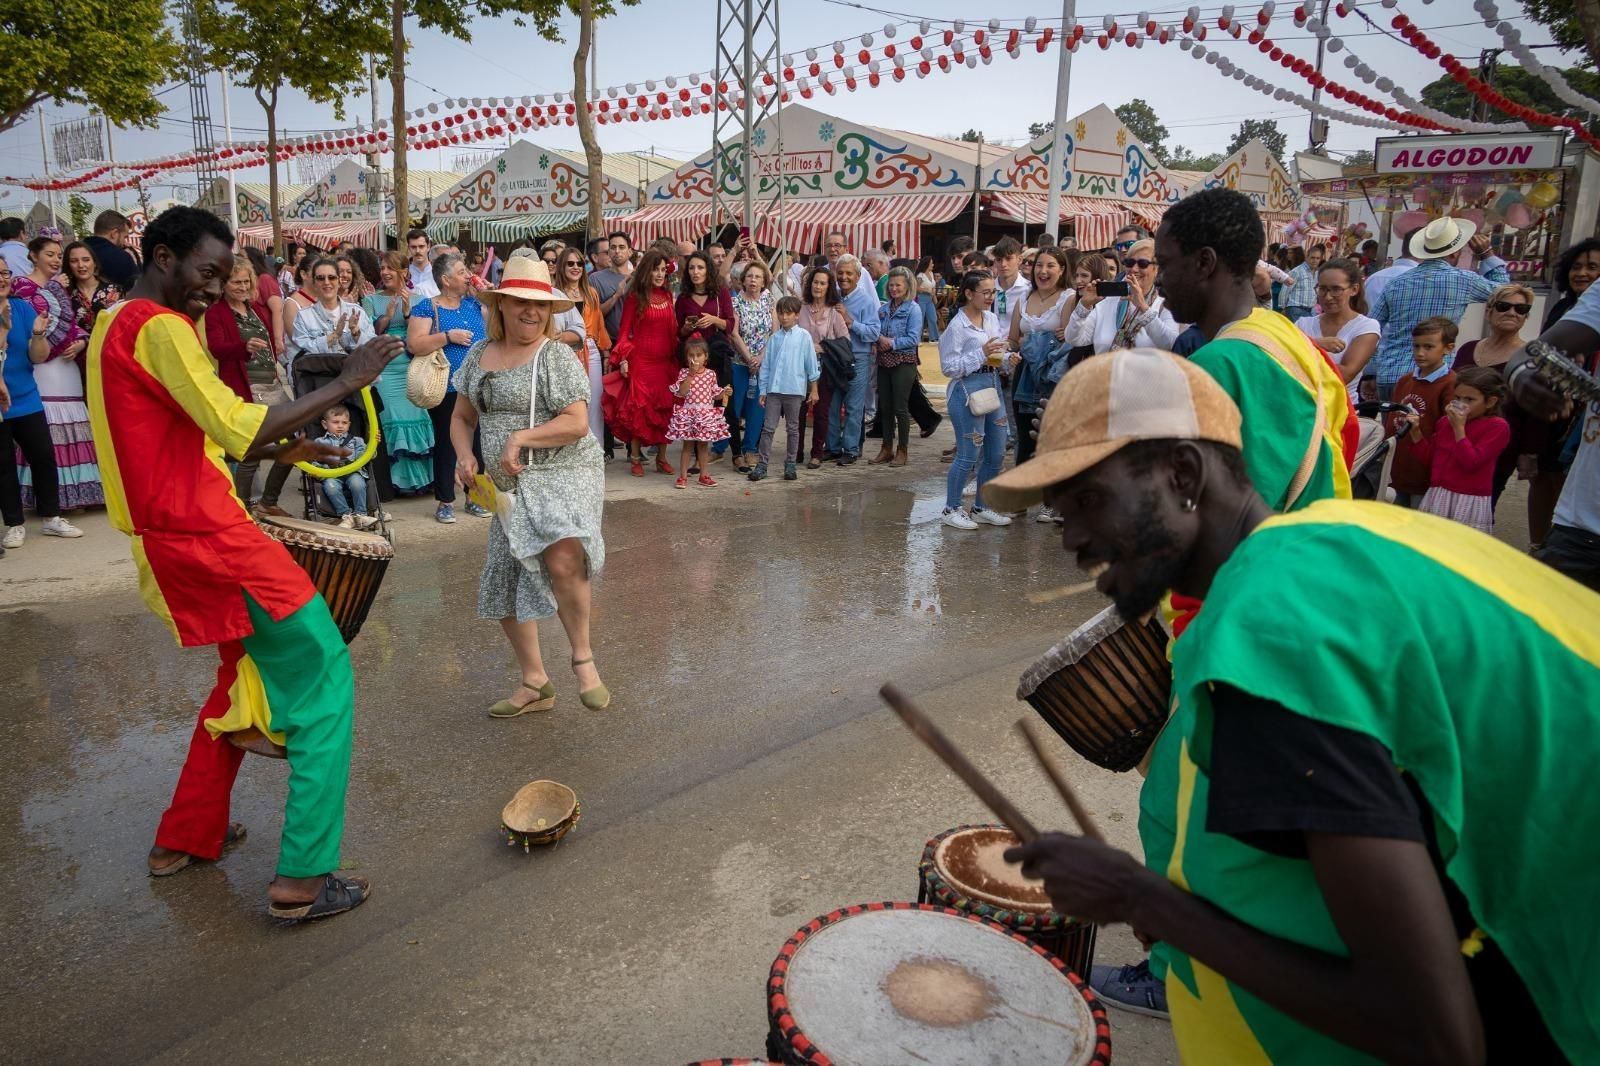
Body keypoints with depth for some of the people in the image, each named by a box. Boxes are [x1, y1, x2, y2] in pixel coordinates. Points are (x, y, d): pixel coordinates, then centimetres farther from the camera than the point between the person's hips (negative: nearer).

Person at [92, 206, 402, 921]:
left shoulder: (113, 325, 18)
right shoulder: (159, 326, -14)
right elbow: (237, 427, -22)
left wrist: (276, 450, 14)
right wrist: (344, 383, -18)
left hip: (172, 538, 10)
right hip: (209, 539, -10)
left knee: (249, 675, 23)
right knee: (323, 676, -5)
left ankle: (185, 837, 31)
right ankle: (303, 879, -4)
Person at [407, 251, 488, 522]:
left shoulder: (474, 303, 11)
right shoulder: (426, 307, -4)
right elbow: (413, 345, -13)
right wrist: (448, 336, -18)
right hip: (447, 389, -5)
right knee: (446, 444, 2)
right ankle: (445, 501, 12)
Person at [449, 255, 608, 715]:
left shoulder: (556, 355, -7)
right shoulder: (479, 355, 11)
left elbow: (576, 423, -14)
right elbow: (462, 418, 18)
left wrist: (520, 438, -23)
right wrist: (464, 455, -1)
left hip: (564, 475, -7)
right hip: (511, 487, 7)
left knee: (562, 560, -32)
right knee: (503, 585, 9)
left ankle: (583, 657, -10)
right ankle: (535, 683, 25)